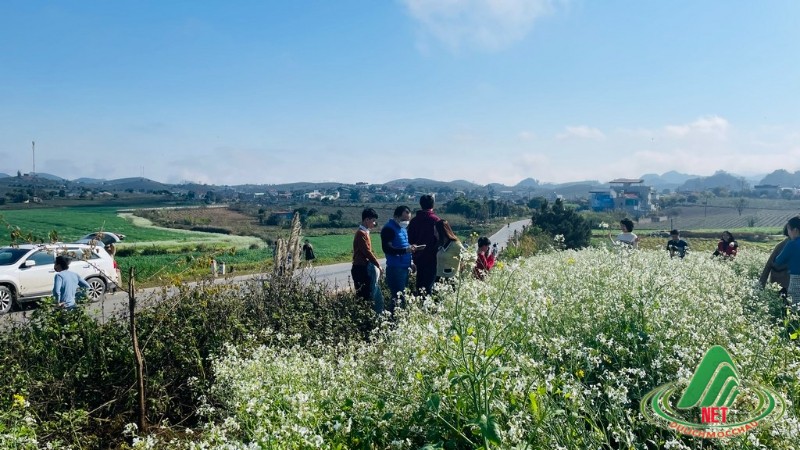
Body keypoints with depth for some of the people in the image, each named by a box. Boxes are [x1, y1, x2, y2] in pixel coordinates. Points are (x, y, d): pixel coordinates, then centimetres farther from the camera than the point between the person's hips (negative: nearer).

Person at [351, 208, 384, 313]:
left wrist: (376, 264, 7)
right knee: (365, 295, -6)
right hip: (361, 269, -10)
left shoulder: (364, 232, 16)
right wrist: (378, 264, -8)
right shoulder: (361, 233, -14)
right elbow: (367, 252, -18)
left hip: (366, 268, 10)